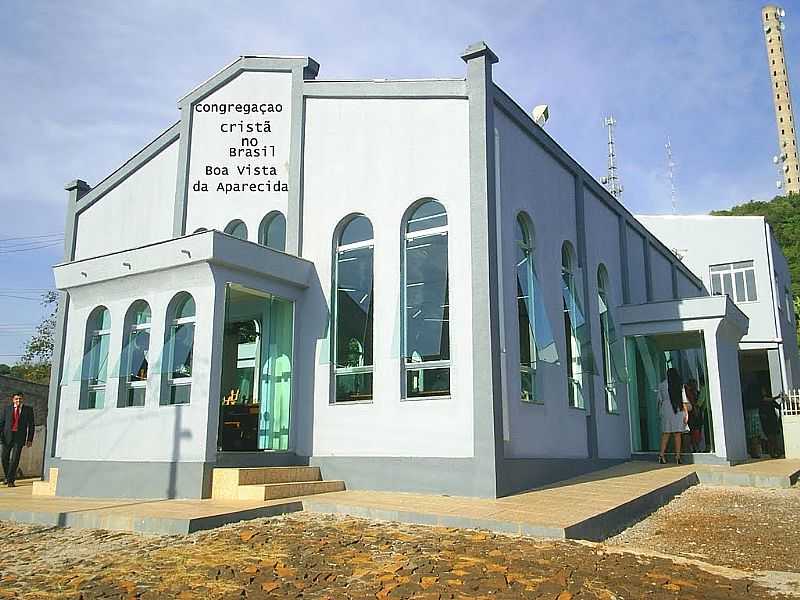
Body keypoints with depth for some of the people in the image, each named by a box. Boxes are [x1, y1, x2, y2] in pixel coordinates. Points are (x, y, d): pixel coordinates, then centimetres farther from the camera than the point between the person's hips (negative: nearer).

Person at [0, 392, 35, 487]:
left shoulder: (28, 410, 4)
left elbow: (31, 425, 5)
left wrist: (30, 439, 0)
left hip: (19, 437, -2)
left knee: (15, 459, -8)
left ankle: (10, 481, -3)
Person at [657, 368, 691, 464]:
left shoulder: (662, 385, 0)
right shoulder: (680, 385, 0)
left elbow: (660, 400, 4)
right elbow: (684, 401, -3)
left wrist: (660, 412, 15)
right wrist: (686, 413, -1)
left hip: (666, 410, 0)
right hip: (678, 411, 0)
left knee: (666, 434, 4)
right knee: (677, 434, 5)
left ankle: (661, 455, -4)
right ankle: (678, 456, 5)